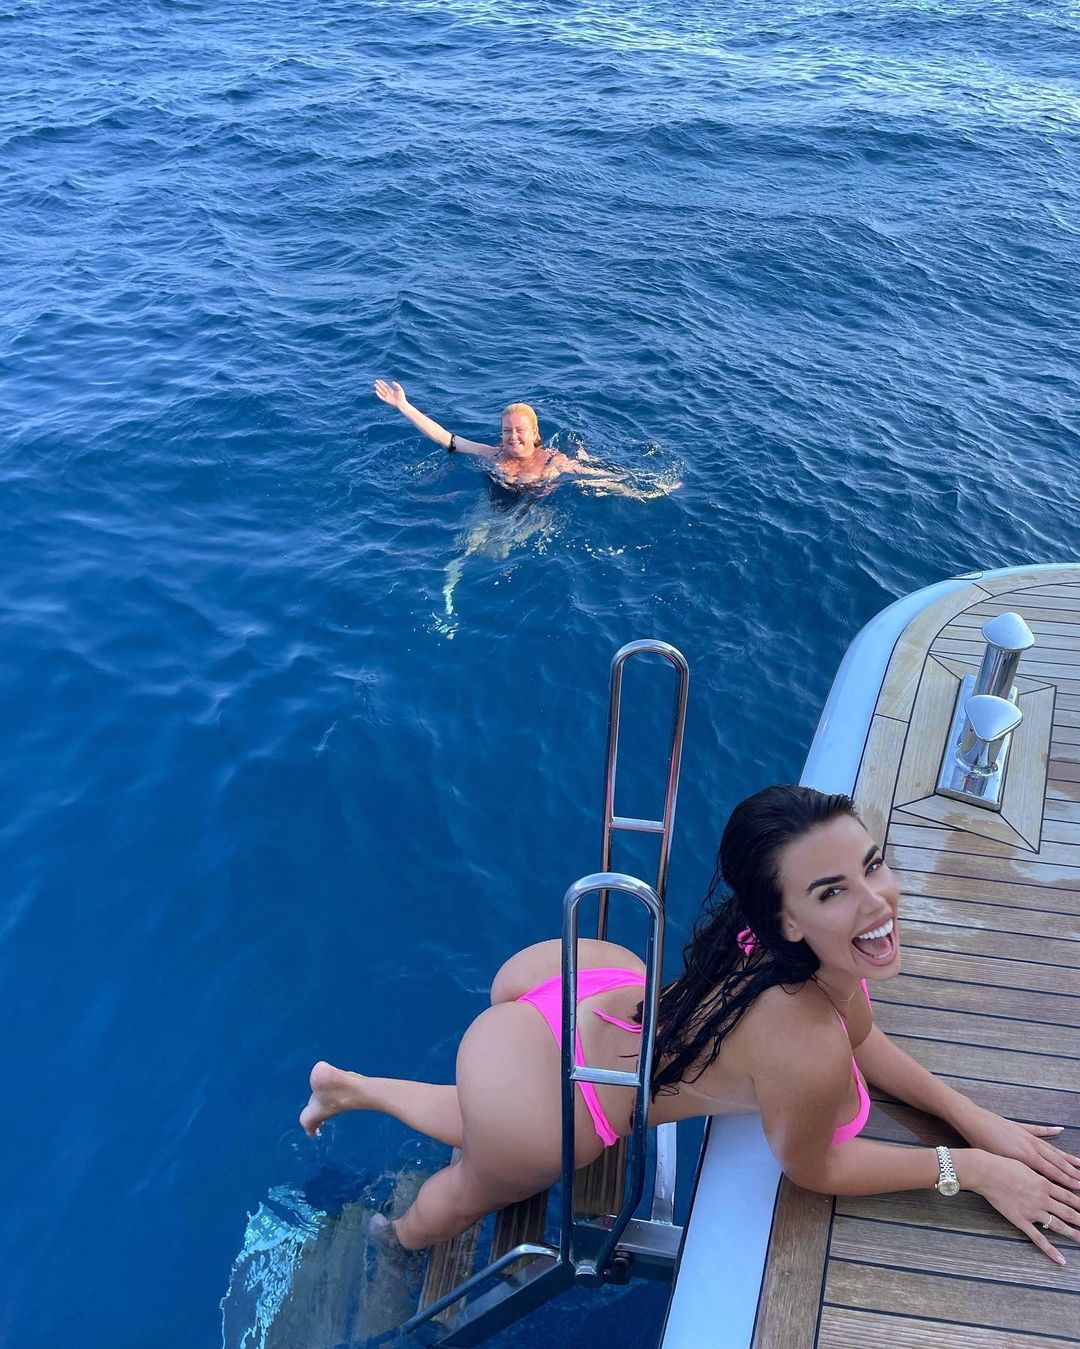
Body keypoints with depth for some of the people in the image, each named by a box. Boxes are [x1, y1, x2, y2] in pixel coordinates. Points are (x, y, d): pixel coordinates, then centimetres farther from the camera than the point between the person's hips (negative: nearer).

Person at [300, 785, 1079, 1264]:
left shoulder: (827, 952, -16)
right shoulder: (806, 1047, -37)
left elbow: (862, 1039, 7)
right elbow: (814, 1170, -14)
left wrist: (978, 1120, 0)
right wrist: (967, 1168, -7)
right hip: (531, 1091, -6)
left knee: (486, 1132, 38)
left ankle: (346, 1086, 51)